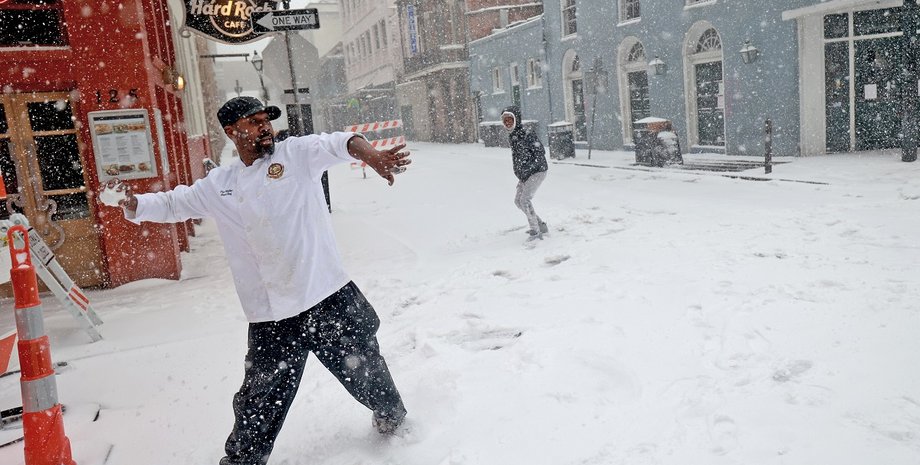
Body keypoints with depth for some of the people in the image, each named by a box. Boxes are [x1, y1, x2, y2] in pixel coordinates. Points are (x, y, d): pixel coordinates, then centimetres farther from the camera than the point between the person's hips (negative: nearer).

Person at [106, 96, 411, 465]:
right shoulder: (218, 185, 10)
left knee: (367, 373, 15)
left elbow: (338, 143, -18)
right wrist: (131, 202, -4)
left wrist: (370, 154, -40)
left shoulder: (297, 153, -1)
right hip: (271, 319, 2)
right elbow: (171, 204, 18)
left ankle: (393, 421, 43)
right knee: (257, 403, 7)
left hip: (331, 300, -1)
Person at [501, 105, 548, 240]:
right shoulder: (511, 136, 7)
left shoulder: (527, 134, -20)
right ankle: (541, 225, 22)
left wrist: (527, 168, -27)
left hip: (538, 171, -10)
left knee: (525, 199, -18)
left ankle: (535, 231, -8)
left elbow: (541, 153, -22)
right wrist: (519, 172, 16)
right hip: (524, 174, 10)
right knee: (518, 201, 11)